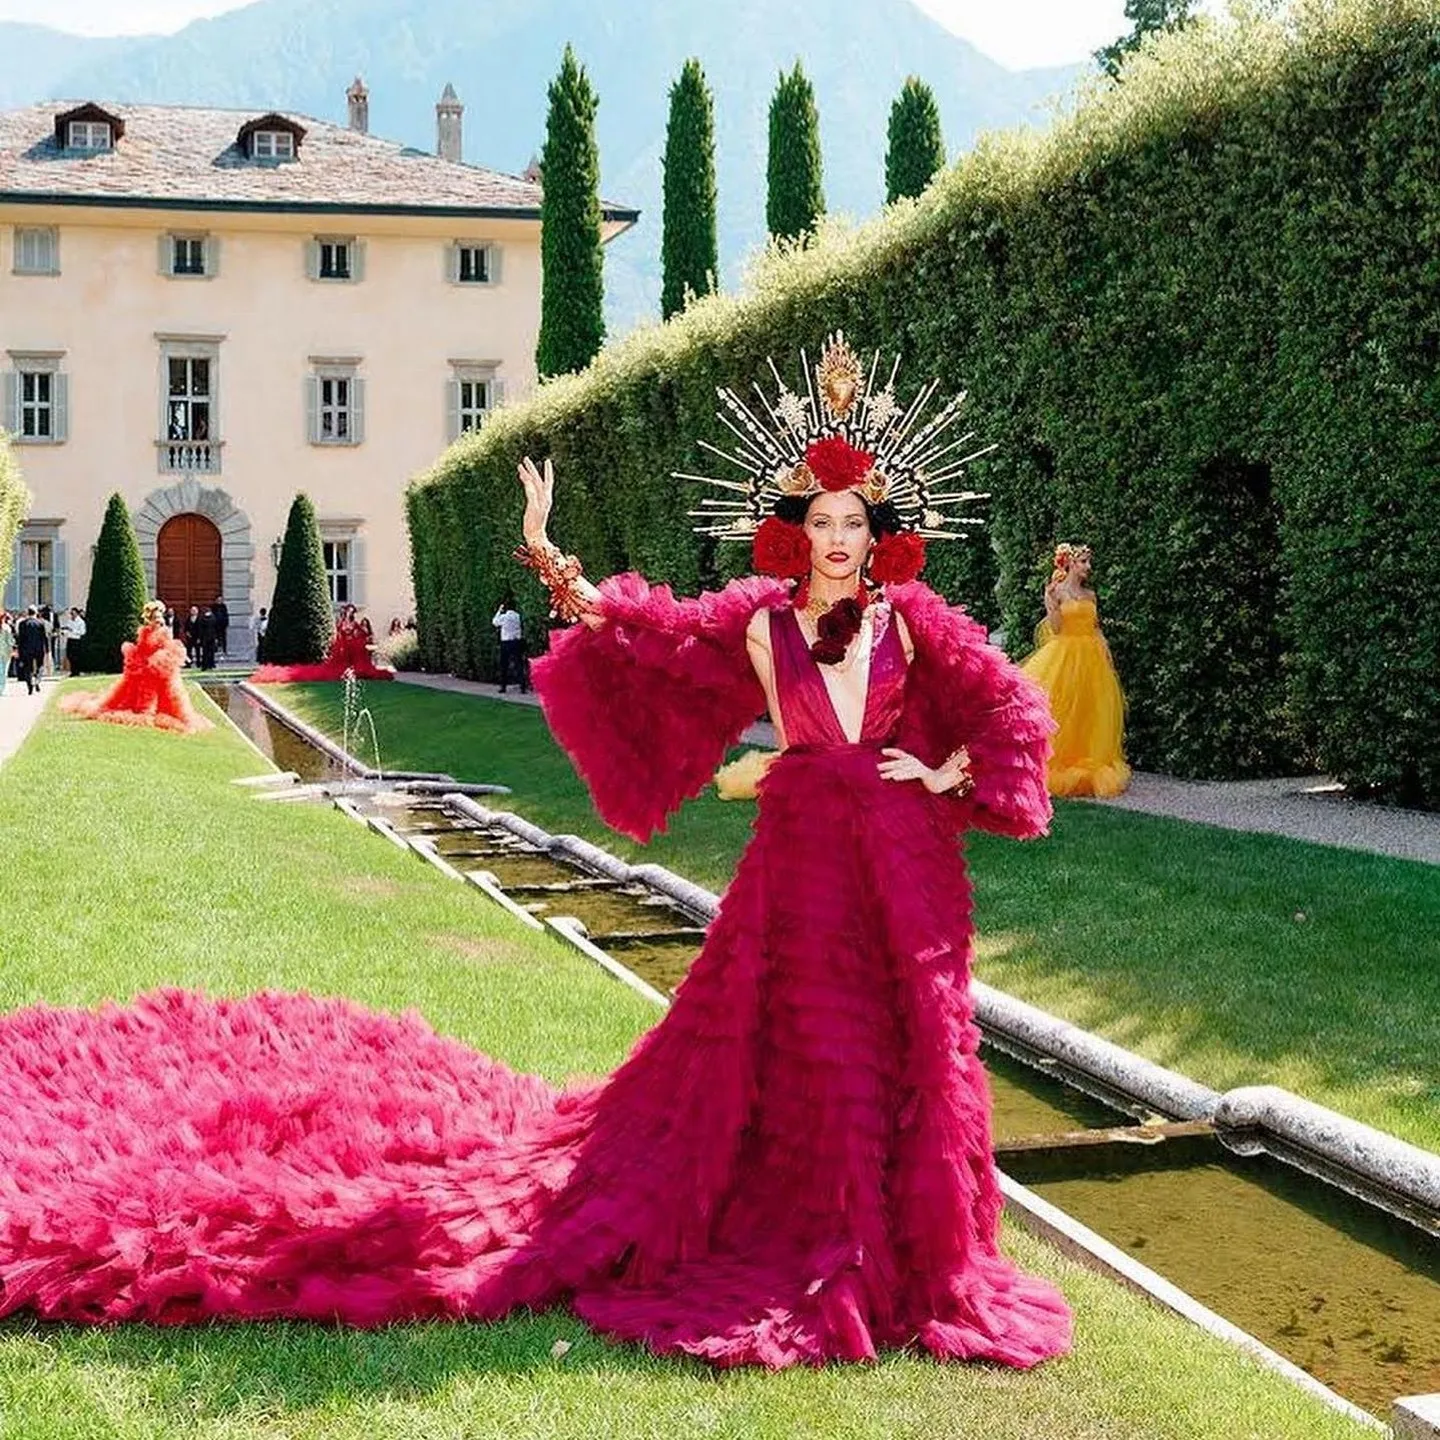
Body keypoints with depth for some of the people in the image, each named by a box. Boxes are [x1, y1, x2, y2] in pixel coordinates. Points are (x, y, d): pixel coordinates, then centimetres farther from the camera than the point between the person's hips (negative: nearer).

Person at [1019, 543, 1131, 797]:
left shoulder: (1090, 595, 13)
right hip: (1064, 656, -5)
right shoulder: (1057, 591, -3)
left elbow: (1095, 628, 15)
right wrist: (1050, 603, -20)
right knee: (1061, 710, -6)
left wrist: (1106, 652, 3)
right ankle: (1056, 764, 1)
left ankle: (1090, 764, 10)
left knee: (1089, 713, 4)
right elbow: (1055, 628, -9)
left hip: (1090, 658, 5)